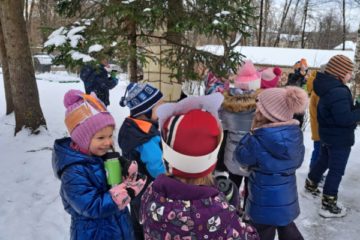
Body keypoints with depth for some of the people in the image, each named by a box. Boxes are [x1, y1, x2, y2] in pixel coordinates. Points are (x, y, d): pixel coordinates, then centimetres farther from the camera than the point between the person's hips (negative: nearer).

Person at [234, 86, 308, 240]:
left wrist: (253, 132, -10)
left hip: (264, 204, -5)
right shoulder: (296, 134, -11)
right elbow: (297, 162, 4)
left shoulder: (257, 142, -30)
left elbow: (241, 157, -10)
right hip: (288, 200, 6)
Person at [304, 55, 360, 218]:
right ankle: (328, 206, 8)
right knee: (337, 171, 0)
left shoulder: (328, 87, 4)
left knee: (324, 161, 27)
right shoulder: (339, 92, -28)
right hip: (340, 138, -10)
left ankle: (310, 184, 46)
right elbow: (345, 119, -28)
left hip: (328, 134, 10)